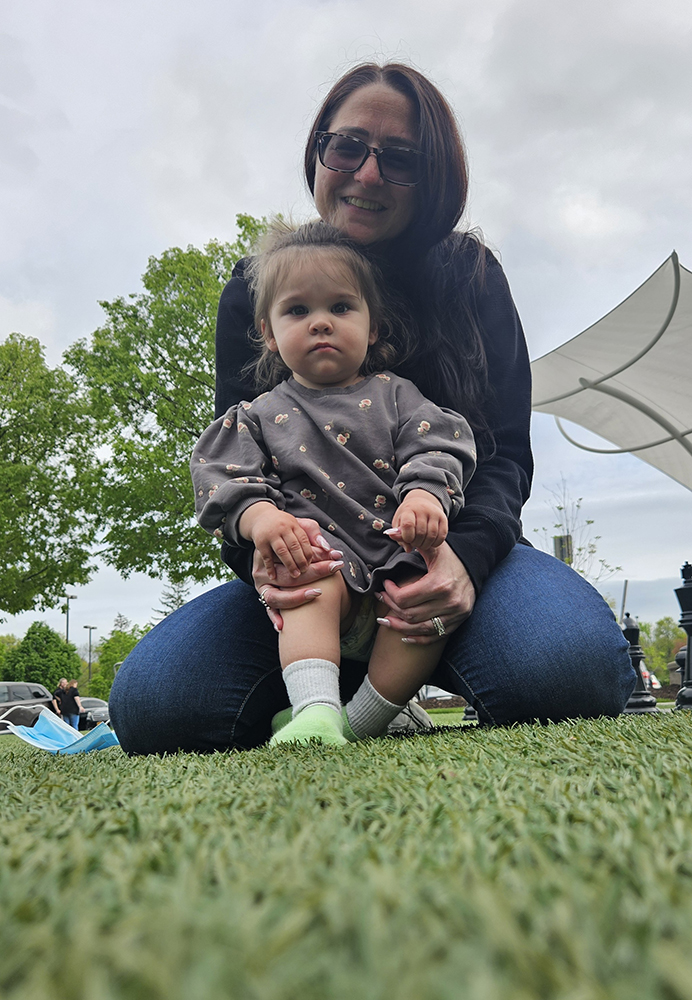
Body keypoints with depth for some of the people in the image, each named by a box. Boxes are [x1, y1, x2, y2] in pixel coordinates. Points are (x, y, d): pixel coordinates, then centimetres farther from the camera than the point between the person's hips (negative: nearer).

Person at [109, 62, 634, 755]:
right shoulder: (256, 287, 4)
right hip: (308, 570, 2)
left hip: (448, 549, 0)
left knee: (575, 665, -33)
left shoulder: (471, 275, 3)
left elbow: (505, 451, -4)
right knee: (151, 704, -22)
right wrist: (260, 552, -27)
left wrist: (467, 554, -27)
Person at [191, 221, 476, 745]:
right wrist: (259, 515, -22)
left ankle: (359, 721, -20)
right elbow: (223, 479, 1)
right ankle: (315, 710, -40)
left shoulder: (393, 395, 16)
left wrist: (425, 495, -22)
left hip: (397, 557, 2)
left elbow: (436, 448, 2)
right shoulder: (259, 417, 14)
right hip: (318, 551, -1)